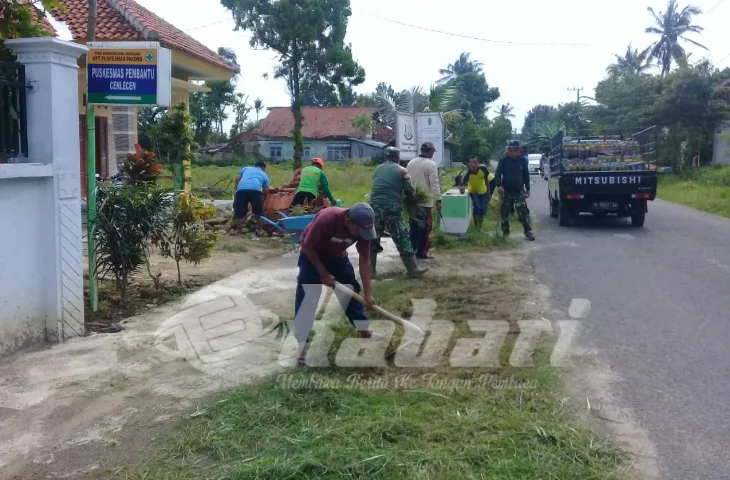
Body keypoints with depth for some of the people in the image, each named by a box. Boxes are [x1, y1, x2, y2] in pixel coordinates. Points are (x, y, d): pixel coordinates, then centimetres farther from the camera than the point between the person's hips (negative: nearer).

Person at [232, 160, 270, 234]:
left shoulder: (245, 168, 35)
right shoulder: (264, 175, 32)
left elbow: (237, 178, 19)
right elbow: (266, 191, 25)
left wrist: (237, 190, 26)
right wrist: (262, 201, 39)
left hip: (241, 189, 1)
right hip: (256, 190, -1)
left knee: (239, 211, 12)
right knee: (259, 212, 16)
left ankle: (238, 230, 17)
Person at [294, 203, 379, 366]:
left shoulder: (363, 226, -24)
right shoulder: (327, 219, -40)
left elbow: (364, 260, -15)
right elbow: (307, 246, -26)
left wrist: (368, 293, -15)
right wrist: (323, 274, -21)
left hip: (337, 257, 5)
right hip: (312, 255, -5)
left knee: (352, 291, 9)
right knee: (307, 297, -11)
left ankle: (365, 332, 27)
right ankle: (303, 345, -5)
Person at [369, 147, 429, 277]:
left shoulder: (378, 169, 16)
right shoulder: (401, 170, 5)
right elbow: (410, 191, 2)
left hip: (375, 206, 4)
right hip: (391, 208, -3)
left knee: (373, 239, 13)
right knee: (402, 239, 3)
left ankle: (370, 269, 15)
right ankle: (413, 269, 6)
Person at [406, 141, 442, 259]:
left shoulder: (411, 163, 8)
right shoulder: (431, 164, -12)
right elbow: (434, 184, -16)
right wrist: (438, 200, -14)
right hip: (425, 201, -7)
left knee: (414, 226, 15)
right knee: (425, 227, 0)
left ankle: (412, 250, 20)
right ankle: (421, 252, 1)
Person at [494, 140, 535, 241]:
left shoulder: (522, 160, 0)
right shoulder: (503, 160, -5)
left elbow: (526, 175, 10)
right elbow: (497, 174, -9)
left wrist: (527, 188, 9)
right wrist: (499, 185, -26)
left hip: (519, 191, 0)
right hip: (506, 191, 0)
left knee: (524, 212, -8)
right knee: (504, 212, 8)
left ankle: (528, 232, -3)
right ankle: (505, 232, 23)